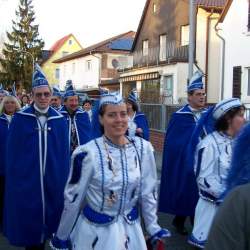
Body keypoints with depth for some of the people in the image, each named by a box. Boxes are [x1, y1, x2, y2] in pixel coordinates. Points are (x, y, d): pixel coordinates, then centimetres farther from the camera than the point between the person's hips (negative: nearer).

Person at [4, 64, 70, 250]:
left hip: (53, 182, 2)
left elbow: (64, 154, 4)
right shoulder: (20, 119, -4)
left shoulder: (60, 120, 2)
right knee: (28, 226, 7)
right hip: (26, 182, -2)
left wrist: (64, 181, 2)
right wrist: (14, 182, -3)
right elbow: (12, 154, -1)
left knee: (50, 221, 12)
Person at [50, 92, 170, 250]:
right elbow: (73, 197, -9)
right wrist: (61, 237, 0)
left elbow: (148, 191, 1)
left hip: (130, 229, 3)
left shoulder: (143, 148, -8)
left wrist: (153, 227, 4)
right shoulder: (87, 153, -17)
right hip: (95, 230, -3)